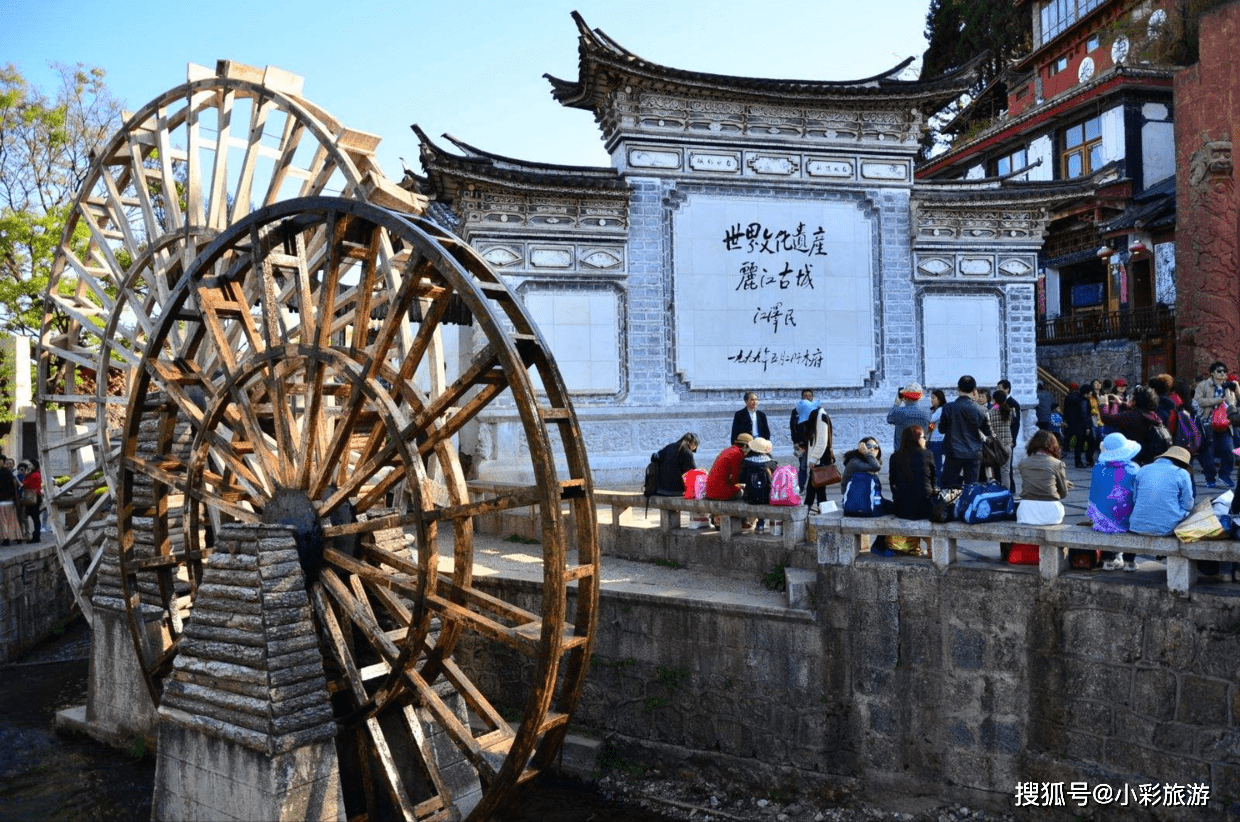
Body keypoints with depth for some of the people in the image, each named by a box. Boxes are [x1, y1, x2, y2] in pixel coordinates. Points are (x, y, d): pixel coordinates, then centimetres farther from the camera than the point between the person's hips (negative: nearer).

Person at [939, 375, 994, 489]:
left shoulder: (949, 408, -8)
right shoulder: (978, 409, -5)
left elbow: (942, 429, 3)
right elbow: (987, 432, 5)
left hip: (954, 453, -1)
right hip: (974, 453, 1)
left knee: (947, 486, 6)